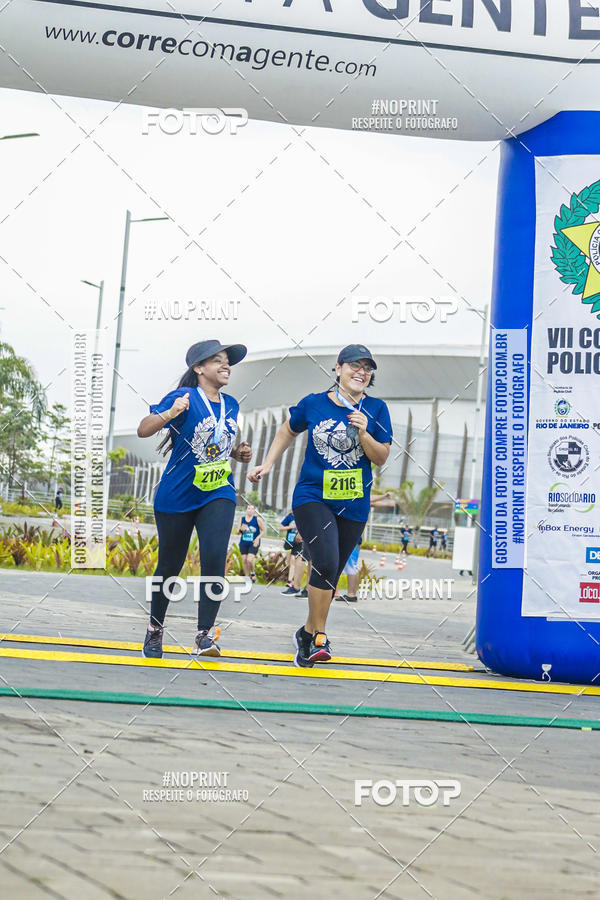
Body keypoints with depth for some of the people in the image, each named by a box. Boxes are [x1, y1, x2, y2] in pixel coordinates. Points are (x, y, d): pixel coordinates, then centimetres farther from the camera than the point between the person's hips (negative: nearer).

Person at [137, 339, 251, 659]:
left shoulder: (230, 405, 10)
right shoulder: (184, 398, -9)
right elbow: (143, 430, -18)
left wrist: (238, 453, 6)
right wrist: (170, 414, -35)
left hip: (218, 494, 4)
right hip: (176, 496, -3)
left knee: (214, 558, -17)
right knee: (170, 565, 8)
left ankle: (205, 635, -15)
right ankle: (155, 628, 30)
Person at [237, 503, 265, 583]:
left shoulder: (257, 519, -5)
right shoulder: (242, 519, 5)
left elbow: (264, 530, 0)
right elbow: (238, 532, 9)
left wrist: (258, 538, -13)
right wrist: (241, 529, -14)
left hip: (253, 543, -4)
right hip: (243, 543, 4)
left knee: (250, 560, -18)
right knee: (244, 560, 3)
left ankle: (252, 573, 9)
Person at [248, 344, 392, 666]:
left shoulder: (375, 409, 0)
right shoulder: (313, 404, -1)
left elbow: (381, 457, -1)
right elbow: (287, 431, 18)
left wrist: (363, 434, -17)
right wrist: (267, 465, 12)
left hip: (353, 506, 2)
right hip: (312, 497, -2)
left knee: (330, 574, 8)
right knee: (326, 562, -21)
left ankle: (308, 632, 29)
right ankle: (319, 637, -9)